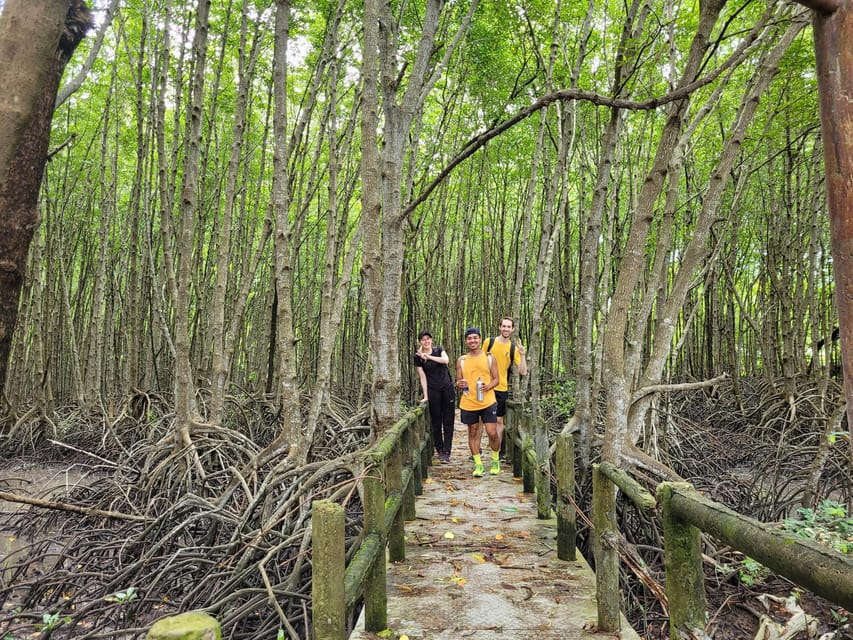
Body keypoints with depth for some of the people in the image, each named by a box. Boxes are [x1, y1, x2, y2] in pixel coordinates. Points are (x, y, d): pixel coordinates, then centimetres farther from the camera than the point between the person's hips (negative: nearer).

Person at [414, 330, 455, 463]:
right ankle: (439, 450, 14)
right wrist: (425, 396, -6)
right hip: (433, 391, -1)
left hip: (447, 388, 2)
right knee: (436, 423, 2)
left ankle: (446, 452, 0)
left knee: (448, 422, -2)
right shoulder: (418, 357, -1)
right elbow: (423, 377, -3)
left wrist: (429, 357, -21)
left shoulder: (439, 350, 4)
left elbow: (446, 360, -17)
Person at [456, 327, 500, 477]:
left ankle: (495, 460, 23)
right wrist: (460, 384, -12)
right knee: (473, 433, 9)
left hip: (488, 402, -2)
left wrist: (488, 386, -17)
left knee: (492, 432, -3)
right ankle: (478, 463, 22)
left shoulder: (489, 358, 3)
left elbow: (496, 379, 3)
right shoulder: (461, 360, 6)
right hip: (468, 403, 2)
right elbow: (458, 381, 12)